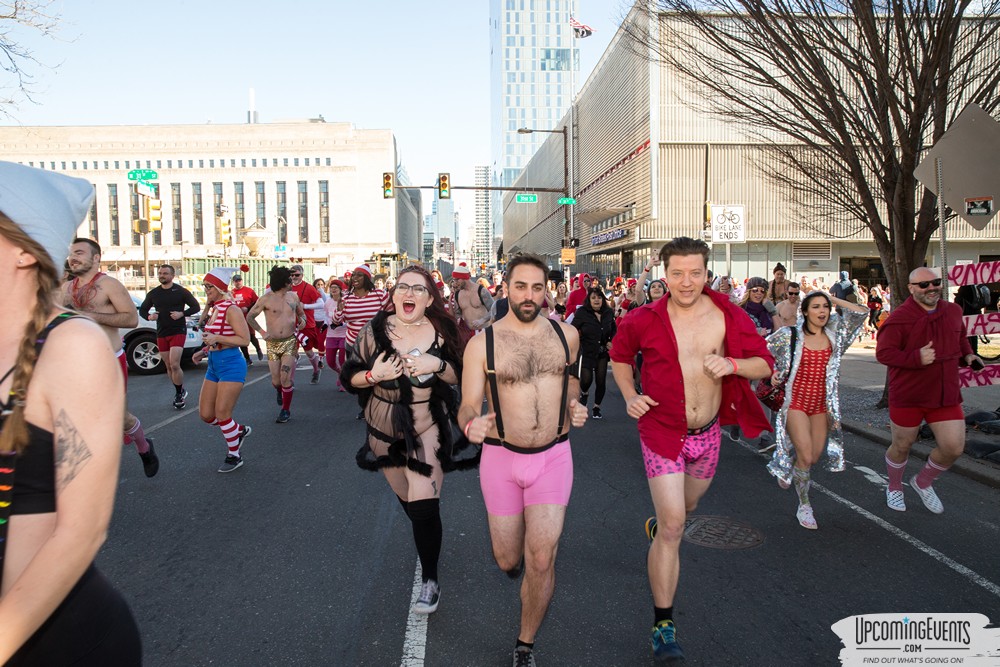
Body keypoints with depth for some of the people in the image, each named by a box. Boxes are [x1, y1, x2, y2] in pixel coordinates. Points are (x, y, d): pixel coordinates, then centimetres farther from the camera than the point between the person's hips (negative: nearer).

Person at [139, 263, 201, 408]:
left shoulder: (181, 291, -2)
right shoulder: (153, 293, 9)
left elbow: (196, 307, 0)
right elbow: (142, 310, 18)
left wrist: (182, 314, -15)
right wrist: (149, 317, -5)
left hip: (178, 332, -5)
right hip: (161, 334, 5)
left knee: (174, 365, -17)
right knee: (169, 367, 9)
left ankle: (179, 393, -1)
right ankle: (180, 392, 24)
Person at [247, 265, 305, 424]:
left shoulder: (293, 296, 4)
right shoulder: (266, 299, -7)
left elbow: (301, 313, 19)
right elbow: (250, 317, 2)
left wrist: (302, 320, -3)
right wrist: (262, 332, -7)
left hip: (290, 342, 1)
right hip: (272, 343, -1)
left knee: (285, 378, -10)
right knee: (276, 380, 2)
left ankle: (286, 410, 5)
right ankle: (280, 391, 39)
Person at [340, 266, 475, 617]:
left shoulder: (443, 332, -9)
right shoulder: (375, 330, -8)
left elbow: (461, 377, -2)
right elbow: (349, 377, -3)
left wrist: (438, 366, -22)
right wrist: (374, 375, -23)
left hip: (429, 429, -3)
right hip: (385, 430, 3)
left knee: (424, 506, -14)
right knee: (407, 499, 21)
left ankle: (430, 579, 9)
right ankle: (428, 544, 54)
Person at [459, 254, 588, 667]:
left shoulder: (566, 335, 0)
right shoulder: (482, 344, -8)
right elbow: (468, 406, -8)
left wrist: (574, 404, -1)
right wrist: (471, 424, -32)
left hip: (553, 457, 1)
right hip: (501, 458, 0)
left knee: (540, 562, -4)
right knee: (507, 559, 12)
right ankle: (514, 545, 52)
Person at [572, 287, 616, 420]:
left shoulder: (609, 313, 3)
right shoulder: (582, 313, -10)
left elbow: (614, 330, 19)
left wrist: (612, 341, 4)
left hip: (602, 353, 4)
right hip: (587, 352, -4)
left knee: (601, 381, 4)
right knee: (586, 379, -16)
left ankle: (597, 408, 22)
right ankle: (584, 394, 21)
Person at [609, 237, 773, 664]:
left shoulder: (727, 315, -9)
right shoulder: (643, 322, -12)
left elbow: (765, 364, -3)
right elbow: (619, 357, 8)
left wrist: (732, 364, -23)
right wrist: (630, 396, -6)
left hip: (708, 432, 4)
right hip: (662, 431, -3)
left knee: (686, 506, 26)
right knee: (673, 527, -9)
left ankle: (658, 524, 63)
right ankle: (663, 624, 3)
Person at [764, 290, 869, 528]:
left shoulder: (834, 334, 4)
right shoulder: (789, 335, -6)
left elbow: (862, 311, 3)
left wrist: (833, 299, 4)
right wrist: (771, 371, -7)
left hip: (821, 404, 4)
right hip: (796, 401, -4)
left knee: (815, 456, 7)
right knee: (806, 457, -11)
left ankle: (788, 468, 41)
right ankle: (804, 506, 7)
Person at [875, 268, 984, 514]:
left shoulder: (953, 312, 5)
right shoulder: (899, 317, -14)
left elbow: (961, 338, 23)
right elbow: (883, 353, -17)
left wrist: (967, 355, 4)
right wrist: (916, 357, -29)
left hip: (946, 395, 5)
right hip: (907, 395, -4)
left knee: (954, 447, 0)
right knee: (901, 447, 11)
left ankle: (923, 482, 29)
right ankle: (894, 487, 38)